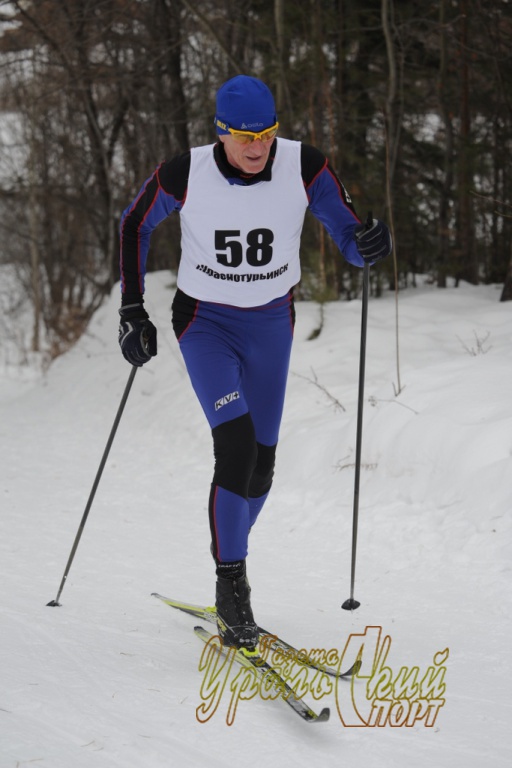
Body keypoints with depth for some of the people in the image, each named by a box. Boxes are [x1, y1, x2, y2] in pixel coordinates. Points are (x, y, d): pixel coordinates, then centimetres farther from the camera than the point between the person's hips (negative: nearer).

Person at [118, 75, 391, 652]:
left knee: (261, 464, 8)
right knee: (236, 445, -22)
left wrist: (371, 244, -38)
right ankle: (231, 584, -10)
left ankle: (230, 557, 35)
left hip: (272, 323, 3)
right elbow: (135, 225, 0)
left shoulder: (305, 166, -17)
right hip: (205, 323, -3)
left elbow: (350, 243, -13)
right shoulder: (184, 175, -19)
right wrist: (131, 310, -3)